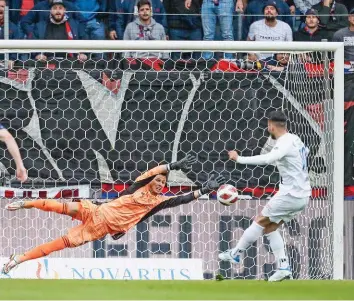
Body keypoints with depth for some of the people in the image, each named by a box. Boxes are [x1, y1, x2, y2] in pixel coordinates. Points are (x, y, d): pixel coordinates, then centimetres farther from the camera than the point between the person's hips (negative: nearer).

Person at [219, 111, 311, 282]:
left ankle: (235, 254, 11)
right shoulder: (295, 140, 11)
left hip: (290, 195, -9)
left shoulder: (285, 144, -18)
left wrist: (239, 159, -33)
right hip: (302, 195, 9)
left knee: (260, 222, 2)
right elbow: (305, 151, 35)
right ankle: (284, 267, 7)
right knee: (270, 227, 14)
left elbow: (267, 159, -37)